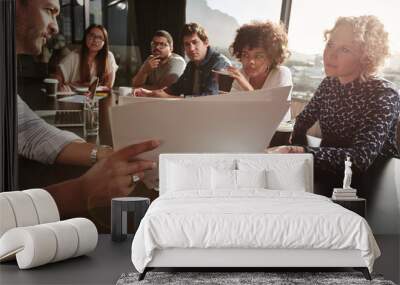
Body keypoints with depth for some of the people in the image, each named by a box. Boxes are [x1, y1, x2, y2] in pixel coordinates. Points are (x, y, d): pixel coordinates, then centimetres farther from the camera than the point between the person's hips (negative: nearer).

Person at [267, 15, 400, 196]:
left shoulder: (383, 95, -17)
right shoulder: (329, 84, 4)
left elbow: (361, 159, -31)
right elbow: (303, 120, 21)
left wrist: (298, 151, -41)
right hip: (328, 177, 6)